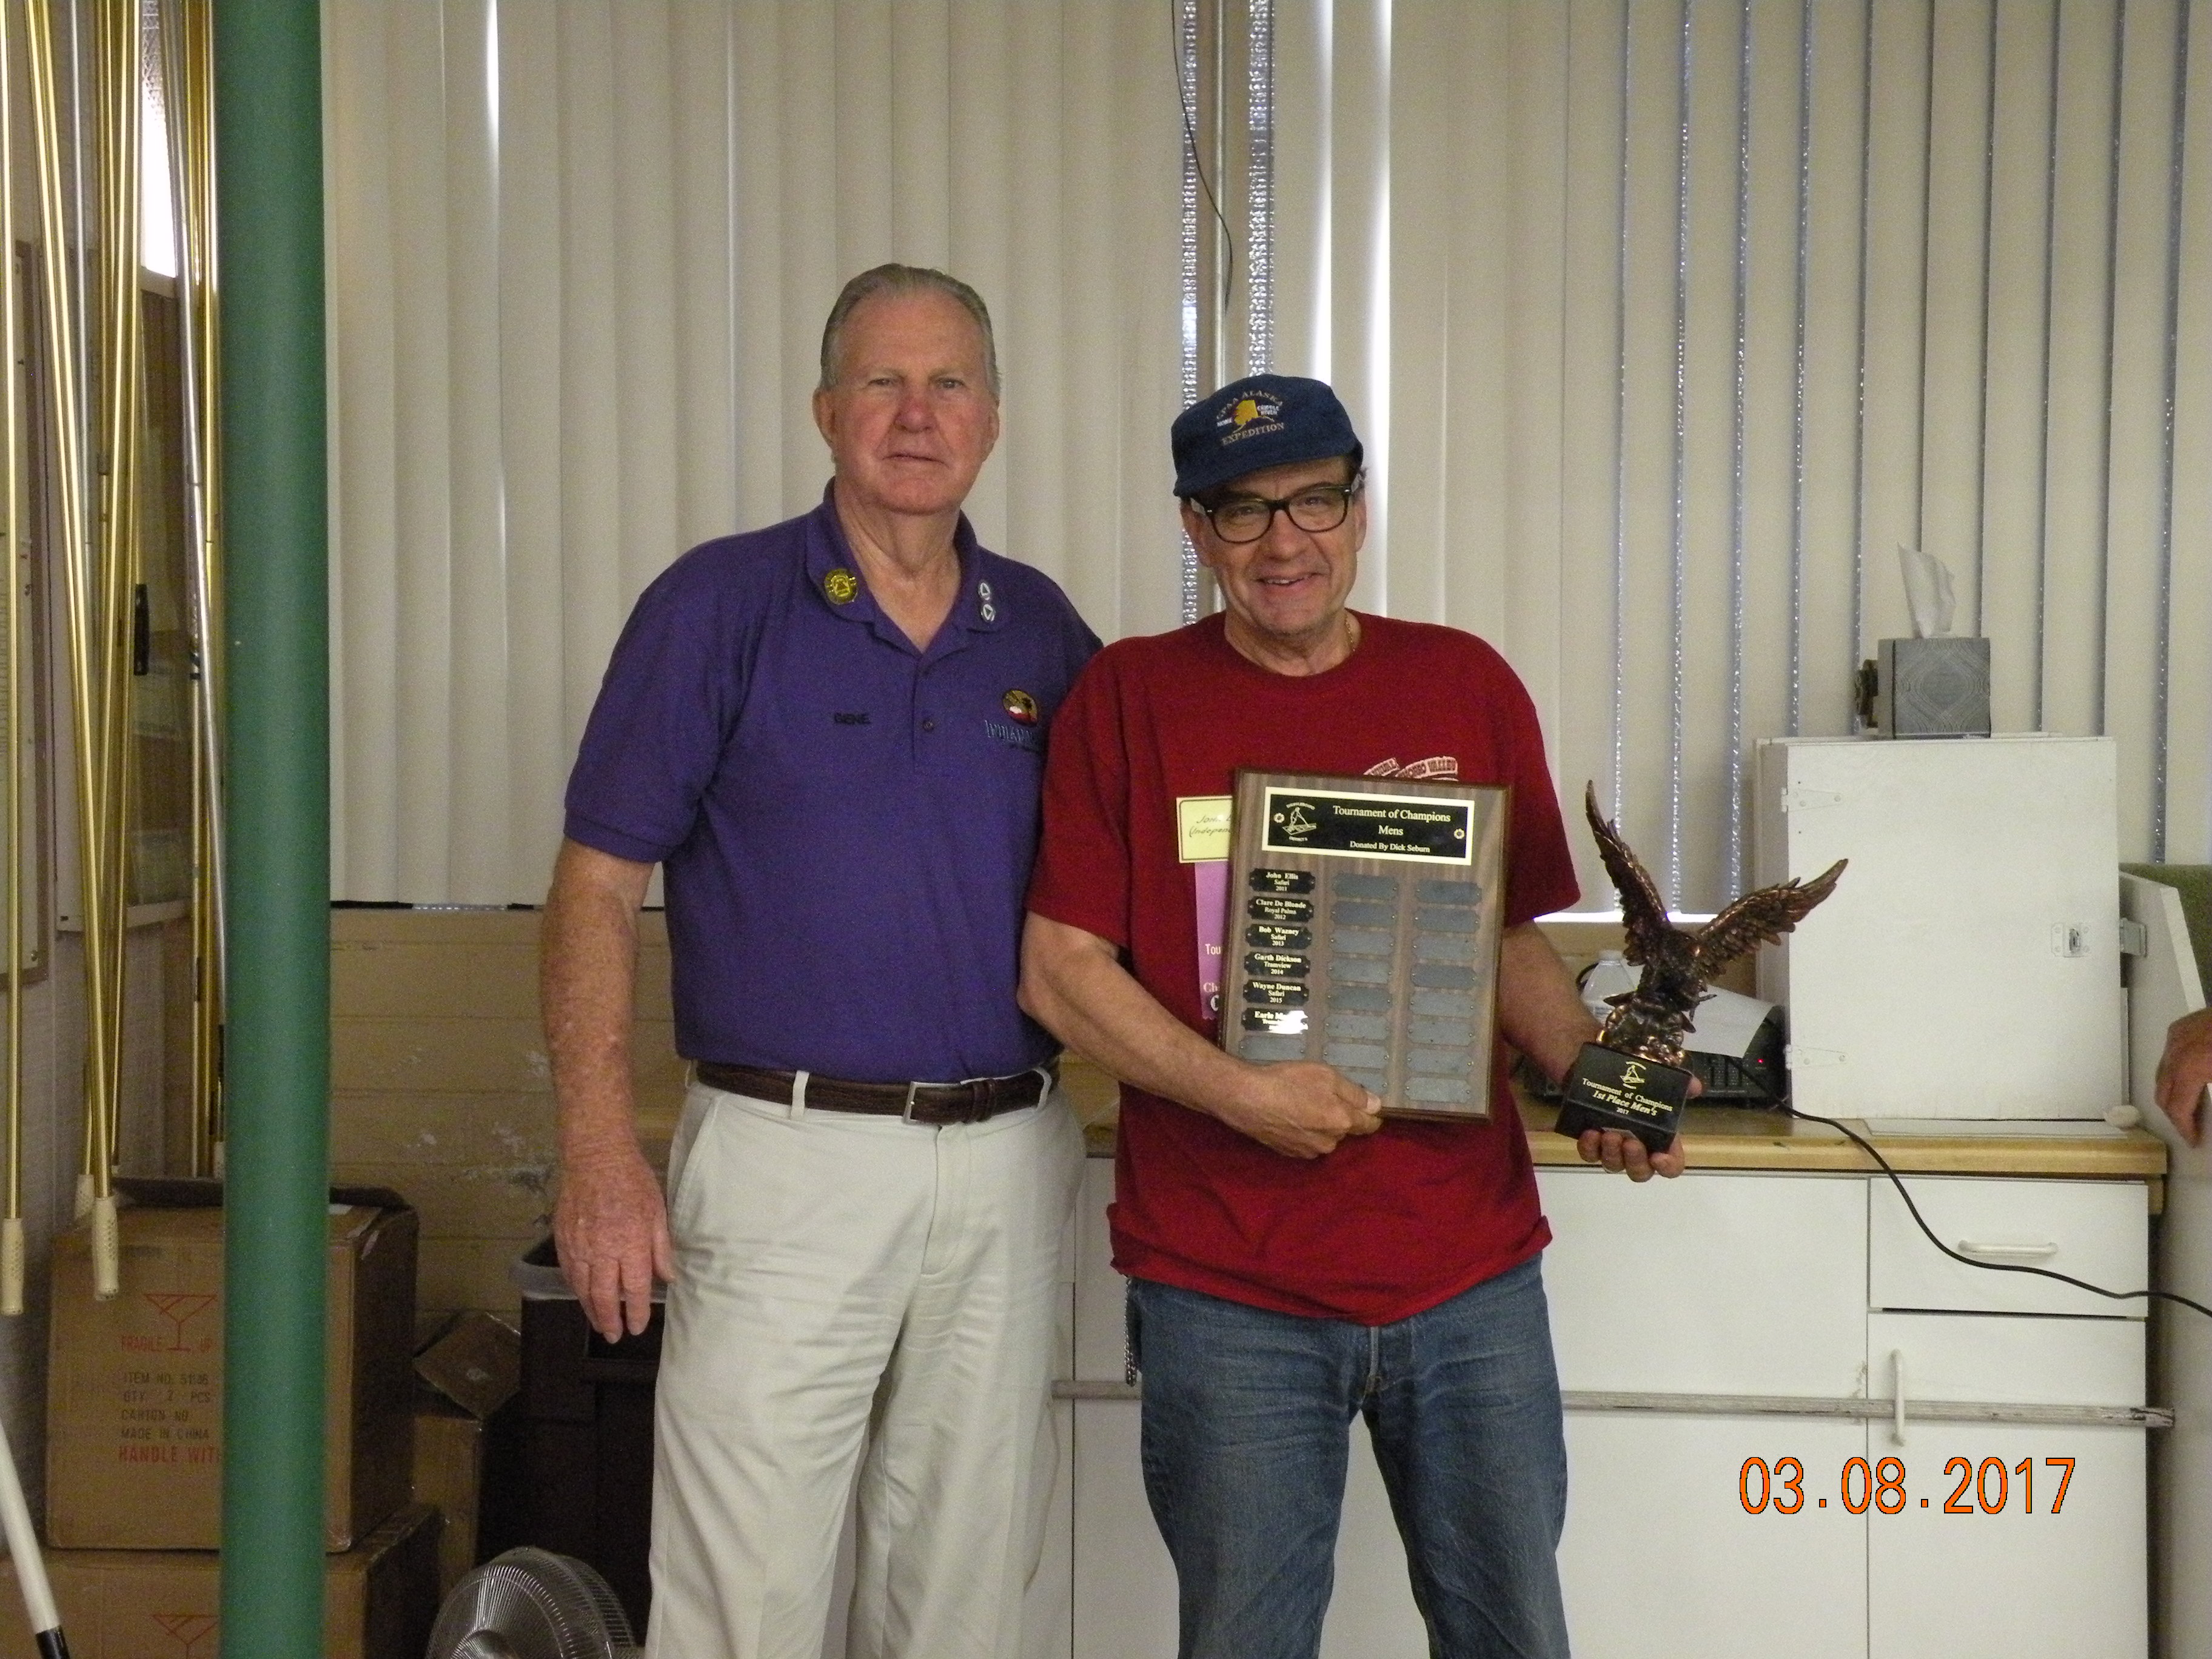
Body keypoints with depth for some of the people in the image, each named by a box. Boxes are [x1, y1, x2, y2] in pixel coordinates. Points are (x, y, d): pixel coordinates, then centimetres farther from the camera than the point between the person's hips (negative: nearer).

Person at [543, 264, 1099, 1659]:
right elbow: (598, 882, -5)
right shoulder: (720, 604, -3)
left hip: (1010, 1162, 4)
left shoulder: (1044, 632, 9)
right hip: (788, 1154, -4)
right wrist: (601, 1153, -13)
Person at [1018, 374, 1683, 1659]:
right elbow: (1059, 968, -5)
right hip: (1226, 1287, -2)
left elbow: (1512, 935, 12)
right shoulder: (1129, 699, -2)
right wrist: (1236, 1092, -17)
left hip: (1470, 1265, 2)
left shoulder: (1468, 687, 5)